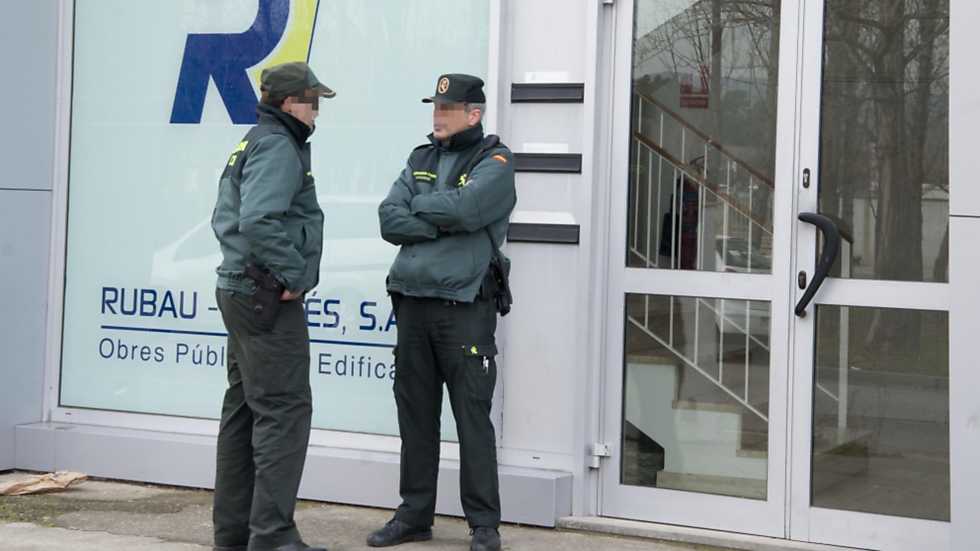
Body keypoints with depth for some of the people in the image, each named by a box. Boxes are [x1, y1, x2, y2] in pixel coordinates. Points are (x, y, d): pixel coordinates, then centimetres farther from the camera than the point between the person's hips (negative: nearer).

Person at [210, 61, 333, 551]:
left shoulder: (253, 143, 18)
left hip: (240, 291, 11)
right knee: (284, 410, -9)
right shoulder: (278, 147, -14)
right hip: (268, 297, -11)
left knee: (244, 408, 13)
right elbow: (259, 221, -28)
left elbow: (227, 217, 23)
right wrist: (292, 275, -18)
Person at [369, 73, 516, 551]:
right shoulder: (422, 158, 15)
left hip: (465, 309, -6)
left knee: (472, 418, -3)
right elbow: (389, 221, 2)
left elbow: (464, 208, -20)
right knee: (415, 416, 10)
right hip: (412, 303, 6)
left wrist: (418, 207, -4)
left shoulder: (495, 161, -1)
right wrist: (444, 224, -11)